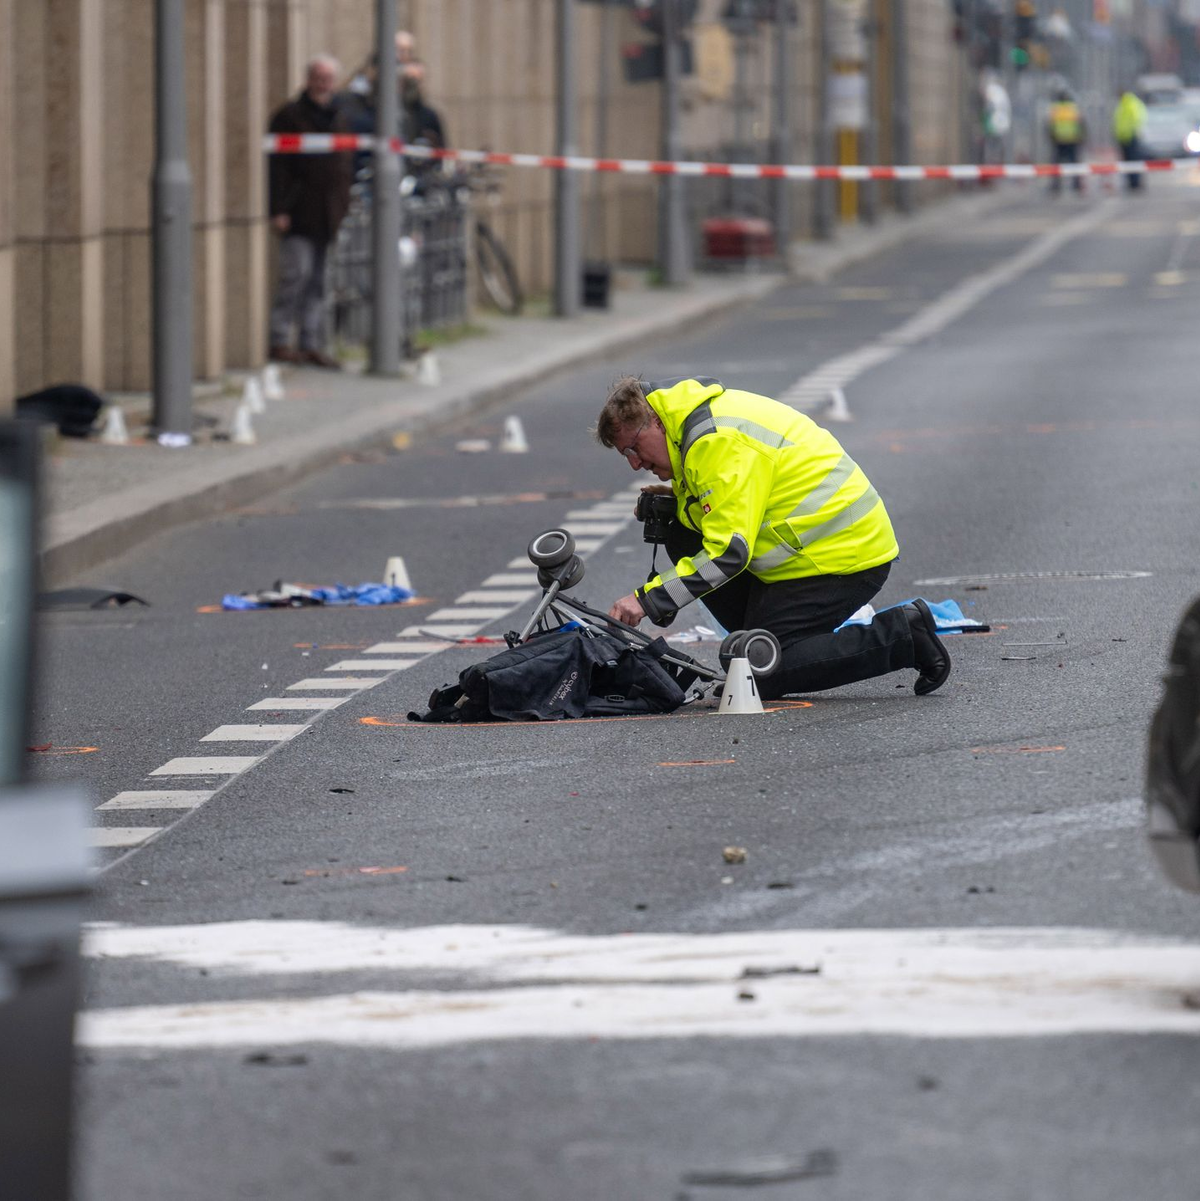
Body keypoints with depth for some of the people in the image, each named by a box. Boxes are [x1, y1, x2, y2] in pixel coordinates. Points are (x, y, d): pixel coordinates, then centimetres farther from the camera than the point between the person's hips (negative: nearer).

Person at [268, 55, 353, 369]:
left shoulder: (338, 120, 18)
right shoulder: (289, 117, -3)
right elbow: (277, 166, -8)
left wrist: (344, 208, 16)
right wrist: (279, 209, -15)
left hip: (327, 217, 6)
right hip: (299, 212, -6)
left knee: (318, 282, 7)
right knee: (297, 272, -12)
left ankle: (312, 344, 9)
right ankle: (279, 340, -5)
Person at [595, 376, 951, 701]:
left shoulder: (718, 442, -21)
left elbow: (729, 551, -26)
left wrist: (648, 600, -24)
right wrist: (678, 502, 7)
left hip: (843, 557, -10)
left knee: (761, 674, -11)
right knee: (684, 540, 9)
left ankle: (903, 636, -7)